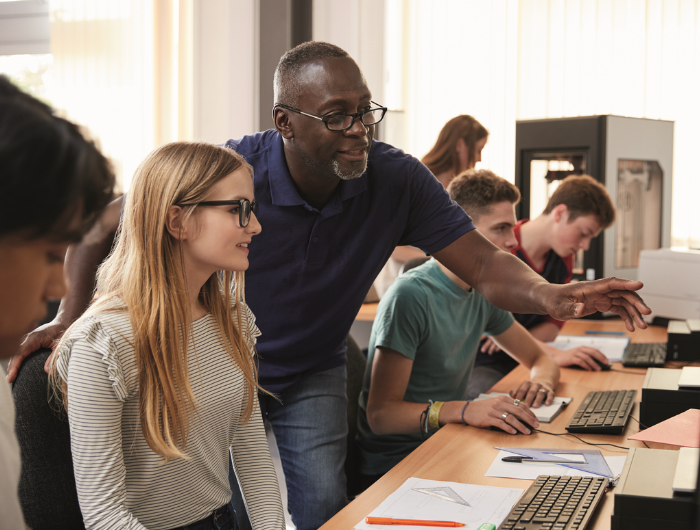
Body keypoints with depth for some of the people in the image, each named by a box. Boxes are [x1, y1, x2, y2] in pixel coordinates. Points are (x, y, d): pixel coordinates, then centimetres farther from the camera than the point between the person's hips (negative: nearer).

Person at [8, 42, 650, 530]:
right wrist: (74, 313, -19)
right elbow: (105, 224, -14)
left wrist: (551, 296, -41)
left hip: (311, 377, 2)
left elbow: (484, 264, -21)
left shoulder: (397, 180, -20)